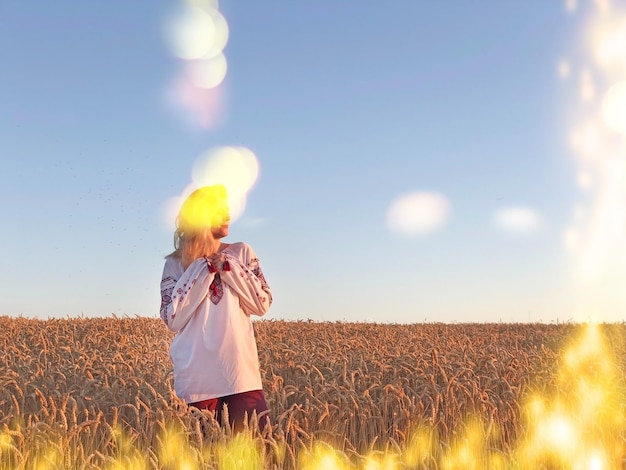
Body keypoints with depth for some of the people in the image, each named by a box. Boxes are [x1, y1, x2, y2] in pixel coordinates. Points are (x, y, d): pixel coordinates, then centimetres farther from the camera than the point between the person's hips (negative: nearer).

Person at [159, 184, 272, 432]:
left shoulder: (242, 253, 9)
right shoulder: (175, 264, 4)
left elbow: (263, 304, 2)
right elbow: (173, 320, -7)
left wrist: (227, 266, -6)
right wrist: (203, 268, -9)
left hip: (242, 372, 1)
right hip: (196, 378, -1)